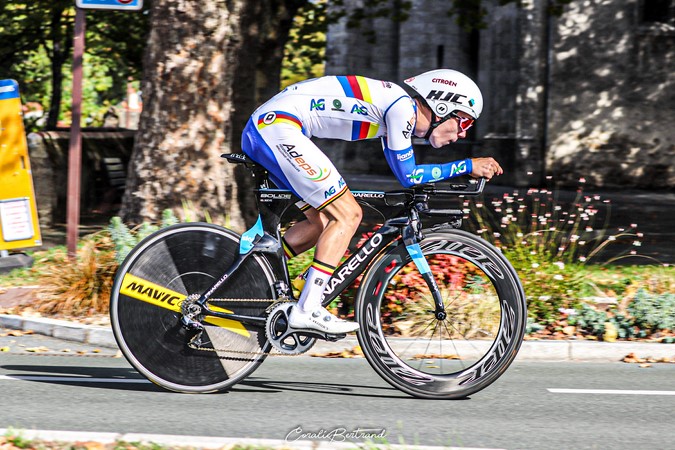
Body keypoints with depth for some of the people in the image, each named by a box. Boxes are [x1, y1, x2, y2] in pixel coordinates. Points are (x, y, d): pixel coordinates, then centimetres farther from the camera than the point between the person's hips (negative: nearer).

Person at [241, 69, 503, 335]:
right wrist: (469, 166, -3)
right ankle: (307, 311, -11)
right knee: (347, 214, -8)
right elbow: (408, 175, -8)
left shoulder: (396, 111, 19)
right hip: (278, 126, -10)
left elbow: (403, 171, 26)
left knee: (323, 221, 15)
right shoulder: (402, 105, -9)